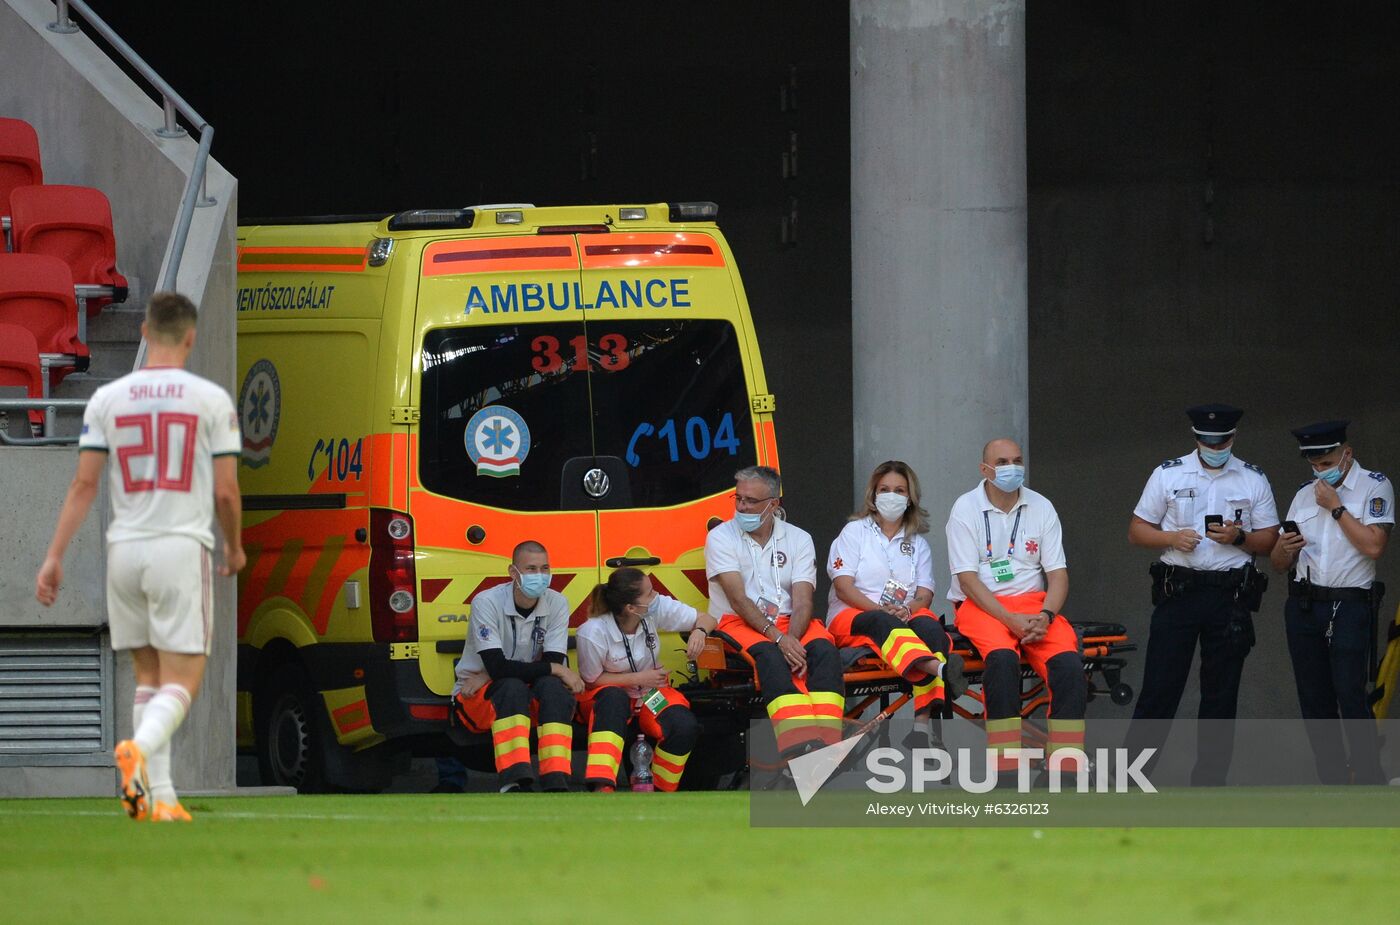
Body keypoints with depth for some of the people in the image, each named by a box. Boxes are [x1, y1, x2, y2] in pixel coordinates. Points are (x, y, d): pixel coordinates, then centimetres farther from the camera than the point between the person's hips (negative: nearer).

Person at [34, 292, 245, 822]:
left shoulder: (107, 399, 4)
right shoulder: (211, 400, -3)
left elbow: (84, 484, 0)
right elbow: (226, 491, -2)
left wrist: (55, 556, 2)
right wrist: (235, 548, 15)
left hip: (124, 550, 3)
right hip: (182, 547, -3)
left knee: (149, 677, 14)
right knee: (182, 682, -2)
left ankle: (158, 796, 9)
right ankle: (139, 748, -30)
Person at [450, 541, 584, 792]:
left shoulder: (556, 604, -5)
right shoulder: (487, 602, -16)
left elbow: (554, 662, -14)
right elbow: (498, 667, -25)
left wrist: (487, 677, -21)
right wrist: (556, 670, -24)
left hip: (530, 704, 3)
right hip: (475, 702, -3)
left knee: (553, 687, -28)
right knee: (512, 687, -34)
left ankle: (556, 784, -38)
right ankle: (515, 783, -47)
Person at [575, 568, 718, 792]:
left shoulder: (657, 608, -12)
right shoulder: (592, 634, -23)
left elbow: (706, 619, 0)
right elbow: (592, 680, -10)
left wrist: (699, 631, -24)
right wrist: (639, 678, -16)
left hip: (651, 694, 4)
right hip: (605, 698, -4)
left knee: (685, 726, -28)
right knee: (614, 698, -42)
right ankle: (602, 787, -54)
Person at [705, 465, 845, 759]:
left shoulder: (798, 539, 10)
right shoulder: (721, 538, 2)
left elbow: (802, 602, -1)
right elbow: (738, 600, -10)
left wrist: (792, 639, -23)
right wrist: (778, 638, -23)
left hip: (787, 623, 3)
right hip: (738, 624, -3)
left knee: (824, 649, -29)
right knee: (770, 656, -37)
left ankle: (827, 741, -46)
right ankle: (798, 738, -57)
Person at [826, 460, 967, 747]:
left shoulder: (917, 543, 22)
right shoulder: (854, 532, 12)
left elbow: (925, 595, 9)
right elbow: (843, 586, -2)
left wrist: (907, 609, -15)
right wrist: (880, 610, -17)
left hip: (906, 616, 3)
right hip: (852, 616, -3)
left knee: (929, 626, -33)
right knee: (884, 624, -39)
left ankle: (924, 723, -49)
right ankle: (939, 667, -72)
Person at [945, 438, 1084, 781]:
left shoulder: (1041, 508, 10)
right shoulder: (966, 509, 0)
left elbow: (1057, 573, 7)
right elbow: (967, 578, -7)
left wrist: (1045, 617, -13)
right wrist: (1010, 620, -18)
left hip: (1033, 602, 3)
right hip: (981, 605, -3)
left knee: (1068, 663, -26)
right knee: (1002, 659, -35)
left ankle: (1066, 772, -26)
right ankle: (1006, 769, -36)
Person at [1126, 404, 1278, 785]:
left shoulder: (1253, 480, 8)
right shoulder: (1168, 475, 6)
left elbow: (1270, 540, 9)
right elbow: (1137, 531, 8)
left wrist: (1238, 537, -12)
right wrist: (1172, 538, -11)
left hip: (1231, 594, 1)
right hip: (1178, 591, -1)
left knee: (1221, 695, 4)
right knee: (1159, 688, -6)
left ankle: (1208, 786, 10)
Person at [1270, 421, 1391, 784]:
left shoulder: (1374, 487, 0)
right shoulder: (1304, 495, 16)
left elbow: (1373, 545, -15)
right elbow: (1278, 564, 16)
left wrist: (1336, 508, -11)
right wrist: (1284, 550, -7)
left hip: (1350, 607, -6)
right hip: (1304, 606, 6)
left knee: (1350, 696, -16)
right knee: (1314, 702, 4)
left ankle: (1370, 781, -13)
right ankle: (1332, 785, 9)